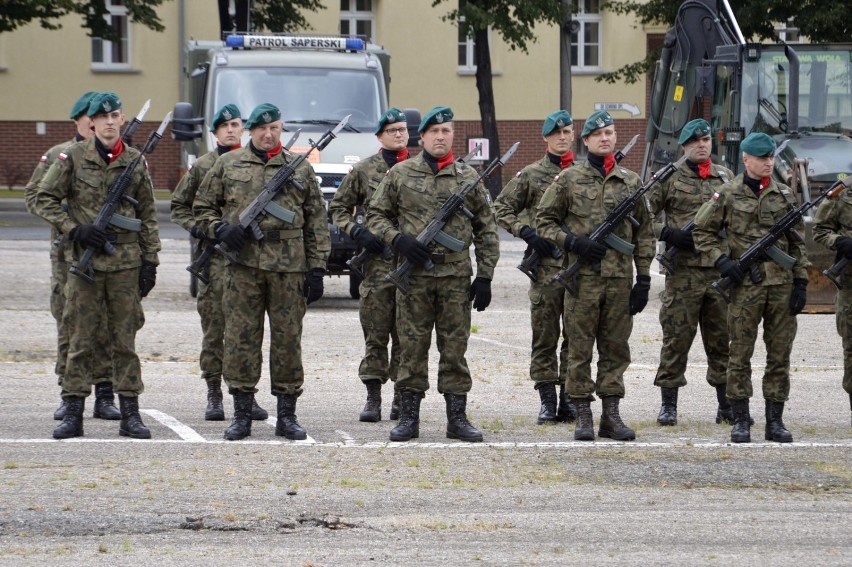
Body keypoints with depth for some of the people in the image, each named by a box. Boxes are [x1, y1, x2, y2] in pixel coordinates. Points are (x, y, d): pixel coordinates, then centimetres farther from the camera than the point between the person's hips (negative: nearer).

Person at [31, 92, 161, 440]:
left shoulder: (135, 163, 6)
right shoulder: (72, 158, 0)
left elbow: (148, 218, 10)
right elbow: (43, 200, 2)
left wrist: (150, 262, 5)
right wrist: (74, 229, -9)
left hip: (126, 263, 1)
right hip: (84, 262, -1)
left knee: (125, 341, 4)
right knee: (81, 339, 2)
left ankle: (130, 414, 8)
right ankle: (73, 414, 5)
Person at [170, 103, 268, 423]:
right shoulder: (203, 166, 7)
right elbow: (178, 206, 12)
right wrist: (196, 228, -5)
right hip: (214, 257, 0)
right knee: (214, 329, 0)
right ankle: (214, 394, 6)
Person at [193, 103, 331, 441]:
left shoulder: (300, 170, 10)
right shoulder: (228, 165, 9)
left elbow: (316, 223, 10)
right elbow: (202, 208, 13)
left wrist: (317, 268, 2)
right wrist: (220, 229, -7)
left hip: (289, 267, 0)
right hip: (243, 264, 0)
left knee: (288, 340, 2)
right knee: (240, 339, -1)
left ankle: (287, 416, 9)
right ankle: (241, 414, 6)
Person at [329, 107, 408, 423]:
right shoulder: (364, 170, 6)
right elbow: (338, 208, 10)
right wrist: (356, 232, -6)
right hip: (377, 263, -1)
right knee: (375, 334, 0)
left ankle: (402, 397, 11)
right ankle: (373, 397, 4)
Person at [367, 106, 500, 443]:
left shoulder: (468, 177, 6)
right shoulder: (400, 174, 5)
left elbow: (486, 230, 8)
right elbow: (375, 215, 9)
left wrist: (485, 276, 2)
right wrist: (398, 240, -10)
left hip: (457, 276, 1)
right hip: (414, 275, -1)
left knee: (455, 350, 4)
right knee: (412, 348, 2)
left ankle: (457, 418, 9)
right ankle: (408, 418, 8)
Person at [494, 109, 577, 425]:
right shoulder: (531, 175, 3)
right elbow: (501, 209, 5)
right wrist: (526, 232, -8)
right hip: (546, 265, -2)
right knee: (545, 335, -1)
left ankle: (569, 398, 11)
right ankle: (547, 401, 3)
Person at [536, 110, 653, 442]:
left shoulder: (631, 181, 10)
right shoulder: (569, 179, 2)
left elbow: (643, 233, 12)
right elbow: (544, 222, 4)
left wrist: (644, 278, 6)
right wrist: (573, 242, -12)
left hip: (620, 278, 3)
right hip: (583, 276, -3)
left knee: (616, 349, 5)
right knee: (580, 349, 0)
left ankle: (611, 415, 11)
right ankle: (583, 415, 5)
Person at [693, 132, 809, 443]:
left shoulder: (784, 195, 10)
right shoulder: (727, 195, 1)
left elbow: (797, 243, 12)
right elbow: (702, 231, 6)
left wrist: (800, 282, 5)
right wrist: (721, 260, -8)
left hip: (782, 285, 3)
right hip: (745, 286, -3)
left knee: (780, 356, 4)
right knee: (740, 356, -1)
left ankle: (775, 421, 9)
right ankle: (741, 421, 5)